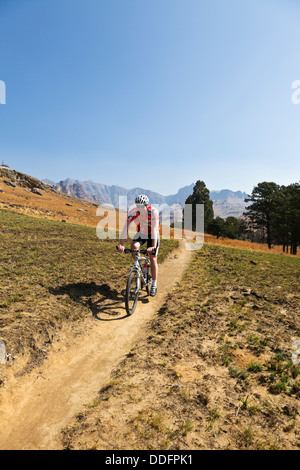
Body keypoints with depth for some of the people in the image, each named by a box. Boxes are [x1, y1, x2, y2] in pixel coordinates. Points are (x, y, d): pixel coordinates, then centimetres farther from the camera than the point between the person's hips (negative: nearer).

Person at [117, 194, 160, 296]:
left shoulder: (153, 212, -30)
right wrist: (121, 244, -42)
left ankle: (154, 285, 7)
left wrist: (153, 246, -48)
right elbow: (126, 228, -31)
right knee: (134, 247, -29)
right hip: (141, 233, 2)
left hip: (152, 235, -2)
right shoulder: (133, 212, -25)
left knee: (153, 259, -7)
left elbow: (154, 230, -37)